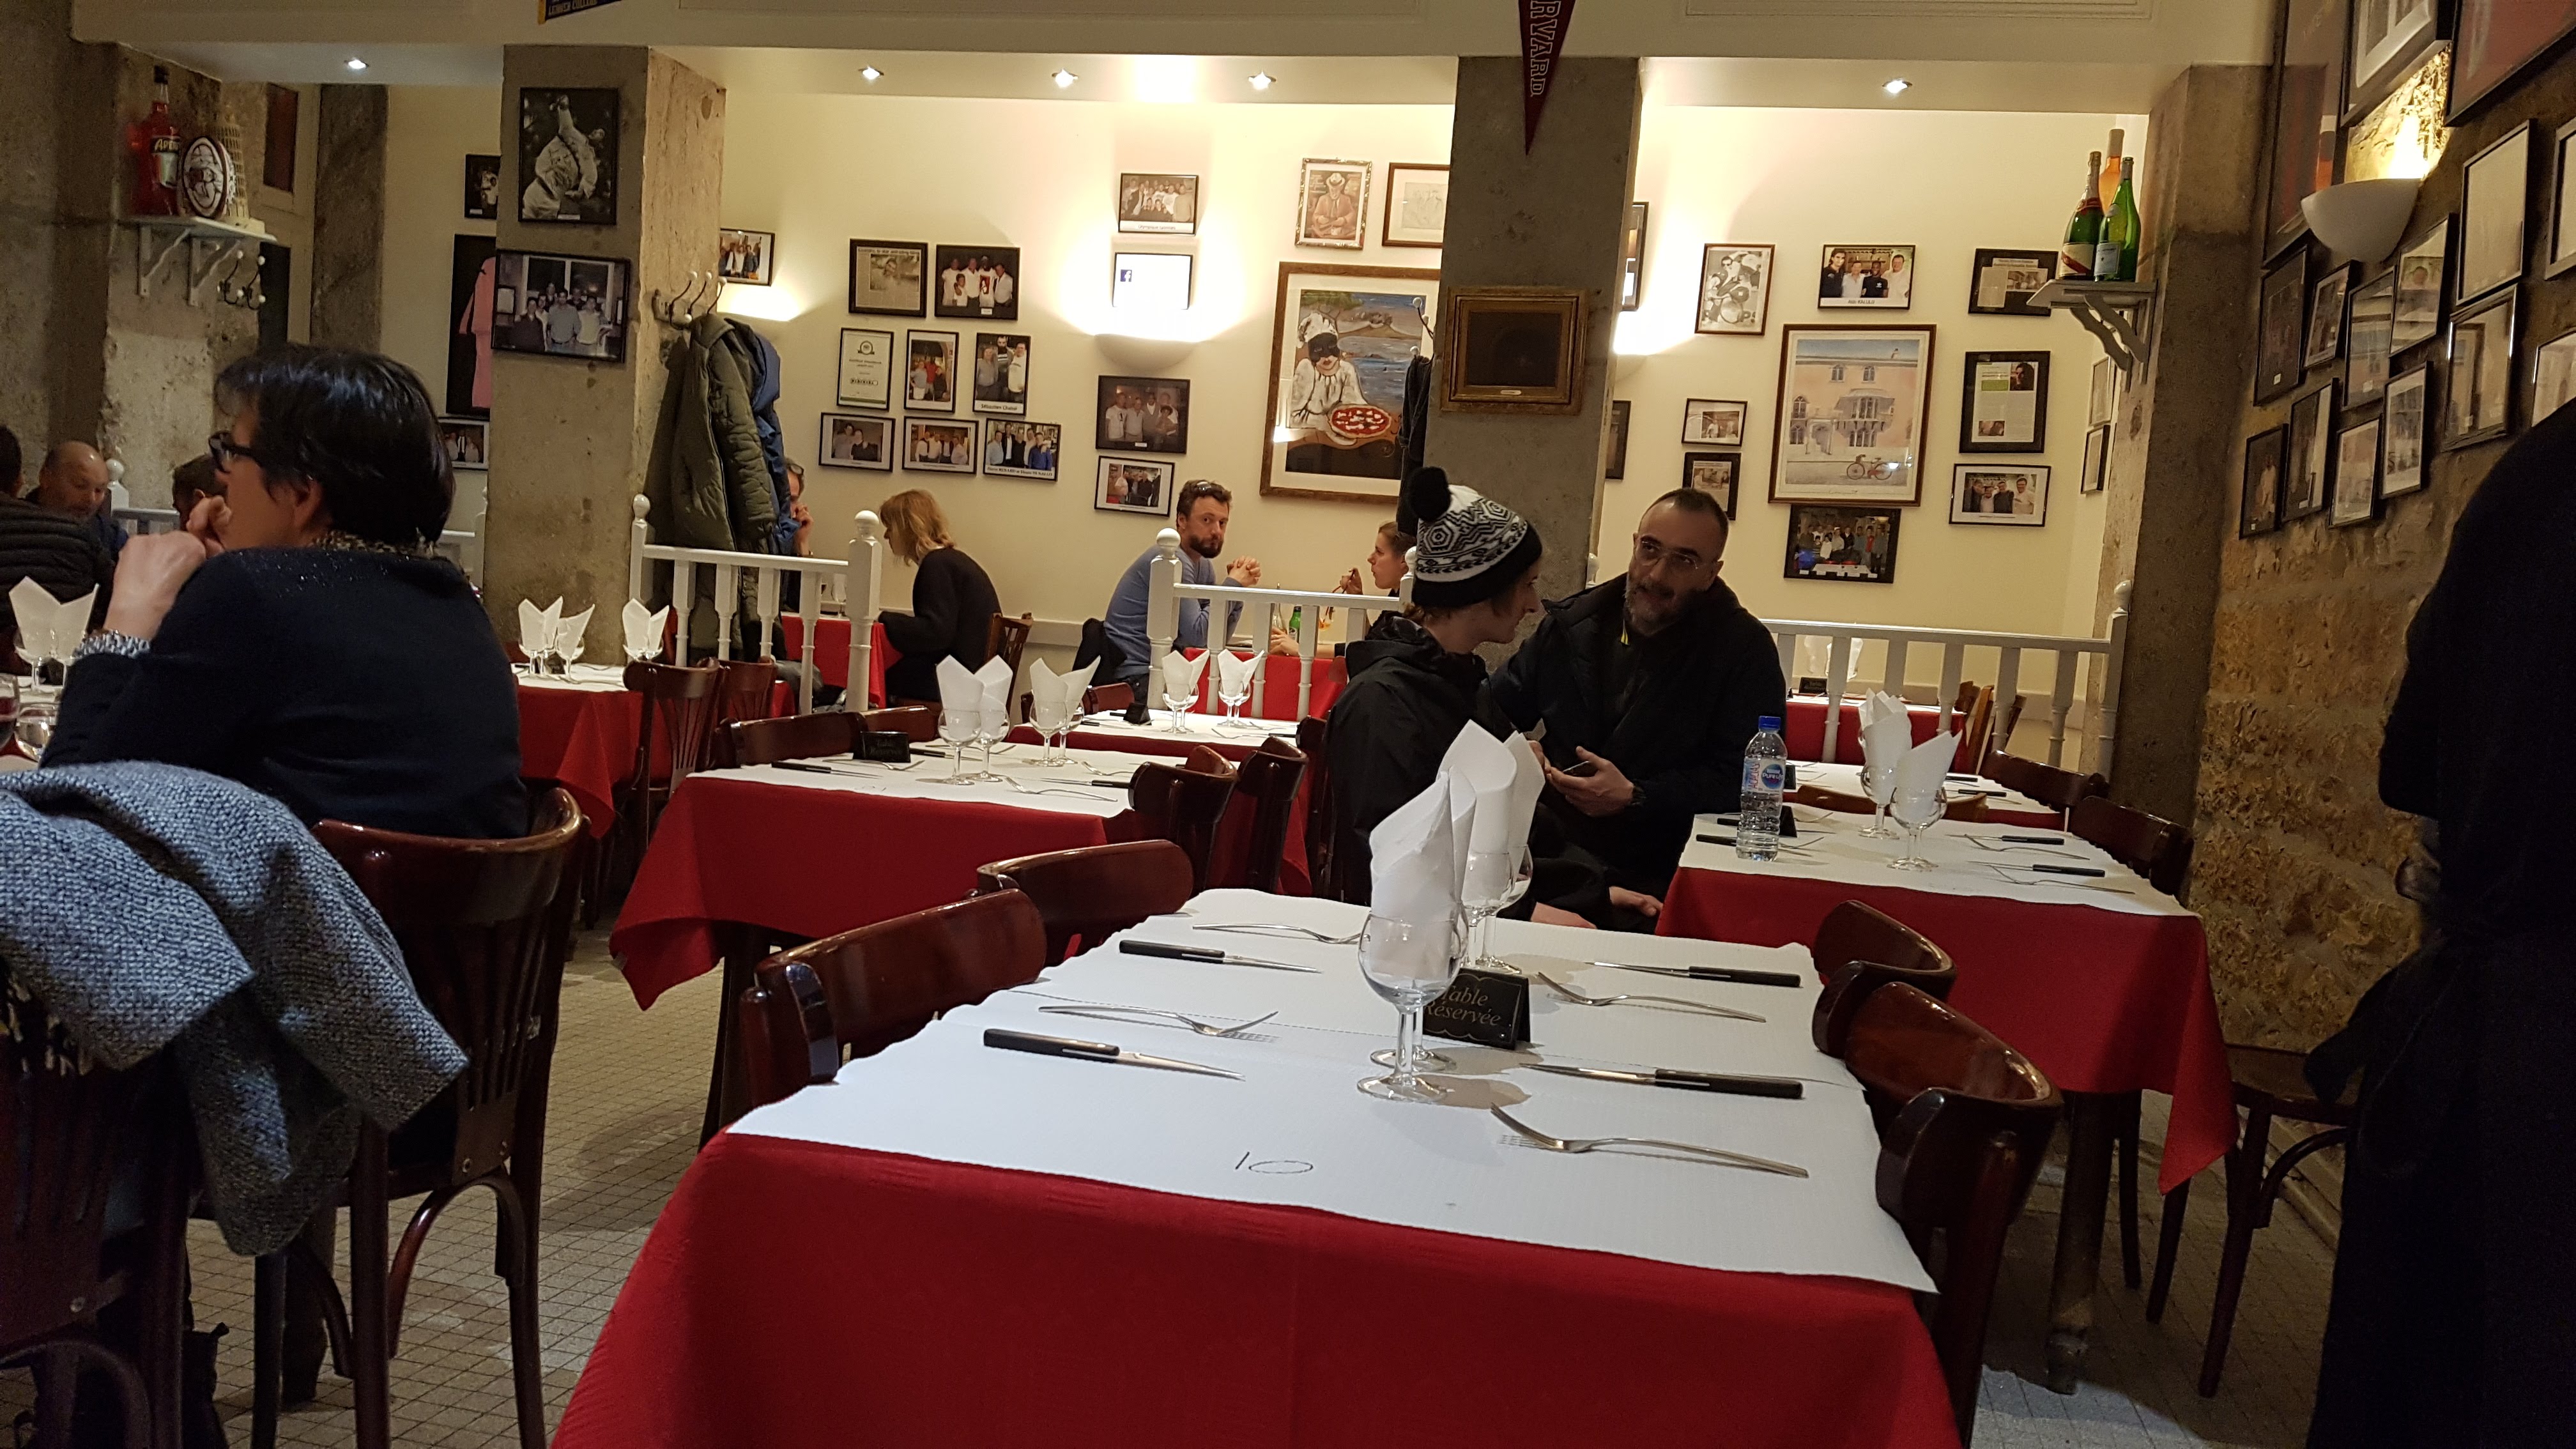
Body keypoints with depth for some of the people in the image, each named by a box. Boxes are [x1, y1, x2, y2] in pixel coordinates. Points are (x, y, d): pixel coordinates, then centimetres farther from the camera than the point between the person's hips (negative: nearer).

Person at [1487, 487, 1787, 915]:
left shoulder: (1746, 649, -1)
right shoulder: (1572, 624, 11)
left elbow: (1742, 777, -7)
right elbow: (1495, 708, 20)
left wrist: (1635, 798, -16)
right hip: (1553, 856, 4)